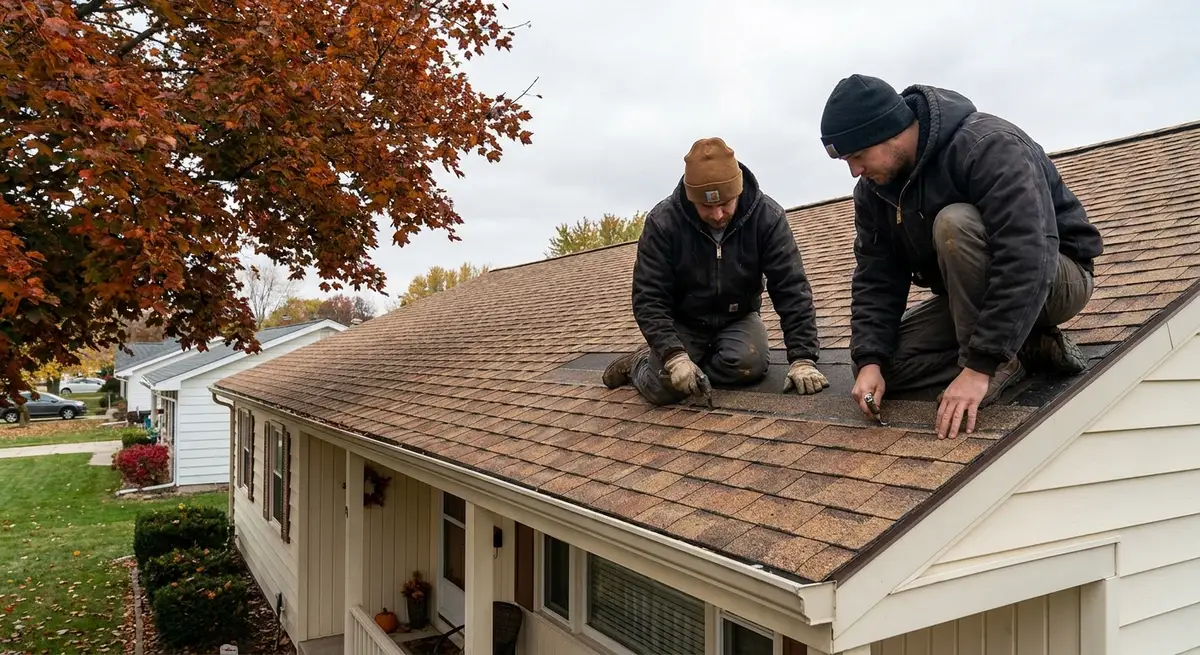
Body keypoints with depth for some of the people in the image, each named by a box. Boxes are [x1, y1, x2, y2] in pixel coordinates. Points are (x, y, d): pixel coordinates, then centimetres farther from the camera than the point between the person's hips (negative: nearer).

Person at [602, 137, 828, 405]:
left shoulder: (767, 216, -20)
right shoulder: (662, 221, -22)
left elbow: (792, 290, -20)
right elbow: (648, 298, -22)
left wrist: (802, 358, -29)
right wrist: (673, 355, -34)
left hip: (738, 319, 1)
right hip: (682, 322, -1)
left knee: (750, 364, -29)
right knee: (664, 386, -23)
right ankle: (641, 364, 12)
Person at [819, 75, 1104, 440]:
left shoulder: (988, 146, -29)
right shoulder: (873, 189, -7)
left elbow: (1025, 261, -38)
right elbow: (876, 279, -8)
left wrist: (980, 365, -40)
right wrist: (869, 361, -22)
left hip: (1054, 276, -7)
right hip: (970, 297, 7)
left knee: (954, 224, -34)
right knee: (886, 362, -10)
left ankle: (1000, 363, -20)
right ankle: (1027, 348, -3)